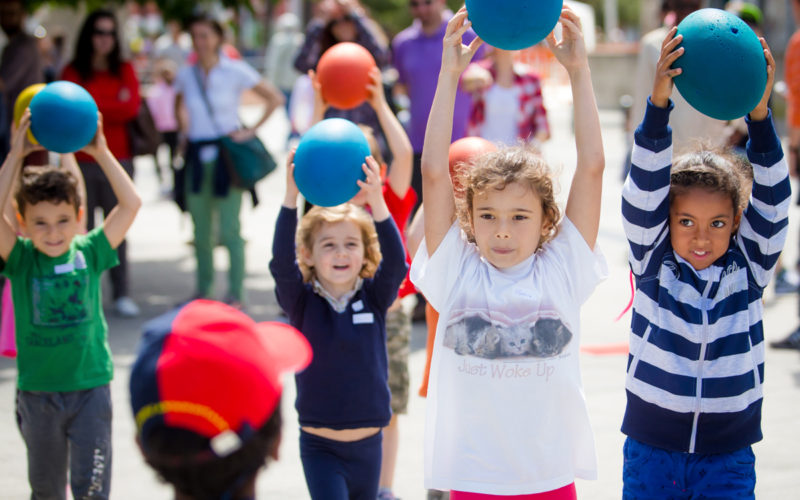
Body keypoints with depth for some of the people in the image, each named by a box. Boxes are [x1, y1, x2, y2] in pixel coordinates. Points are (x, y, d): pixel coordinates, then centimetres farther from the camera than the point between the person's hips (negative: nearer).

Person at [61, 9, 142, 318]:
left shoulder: (125, 70, 11)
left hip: (117, 159, 1)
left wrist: (93, 105, -4)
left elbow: (132, 108, -1)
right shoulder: (73, 72, 6)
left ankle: (122, 295, 3)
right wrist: (114, 105, -8)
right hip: (81, 160, -1)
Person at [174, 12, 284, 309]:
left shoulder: (236, 71, -4)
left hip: (227, 154, -4)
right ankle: (202, 290, 19)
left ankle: (236, 293, 2)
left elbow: (275, 98, -1)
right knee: (200, 231, 7)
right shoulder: (186, 75, 7)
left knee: (229, 231, -6)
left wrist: (252, 131, -6)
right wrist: (183, 126, 11)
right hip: (197, 157, 4)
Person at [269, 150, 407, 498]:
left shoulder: (375, 298, -3)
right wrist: (291, 198, -37)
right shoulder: (301, 301, -6)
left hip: (368, 444, 2)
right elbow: (281, 262, -23)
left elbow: (395, 262, -21)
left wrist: (377, 203, -37)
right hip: (320, 446, -2)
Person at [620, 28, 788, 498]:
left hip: (728, 458, 0)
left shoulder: (750, 266, -3)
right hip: (651, 452, 0)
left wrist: (760, 115, -28)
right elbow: (644, 192, -16)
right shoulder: (653, 260, -5)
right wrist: (659, 103, -30)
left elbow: (771, 203, -14)